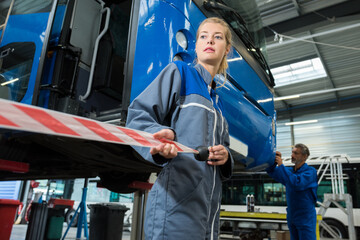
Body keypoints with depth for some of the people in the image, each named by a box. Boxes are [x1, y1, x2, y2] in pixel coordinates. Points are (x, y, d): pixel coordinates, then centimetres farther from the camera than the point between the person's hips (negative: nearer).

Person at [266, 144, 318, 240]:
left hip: (305, 218, -6)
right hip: (291, 217, 6)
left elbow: (297, 183, -28)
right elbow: (272, 172, 9)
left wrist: (281, 165, -26)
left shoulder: (310, 171, -12)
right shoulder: (289, 171, 8)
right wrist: (274, 161, -12)